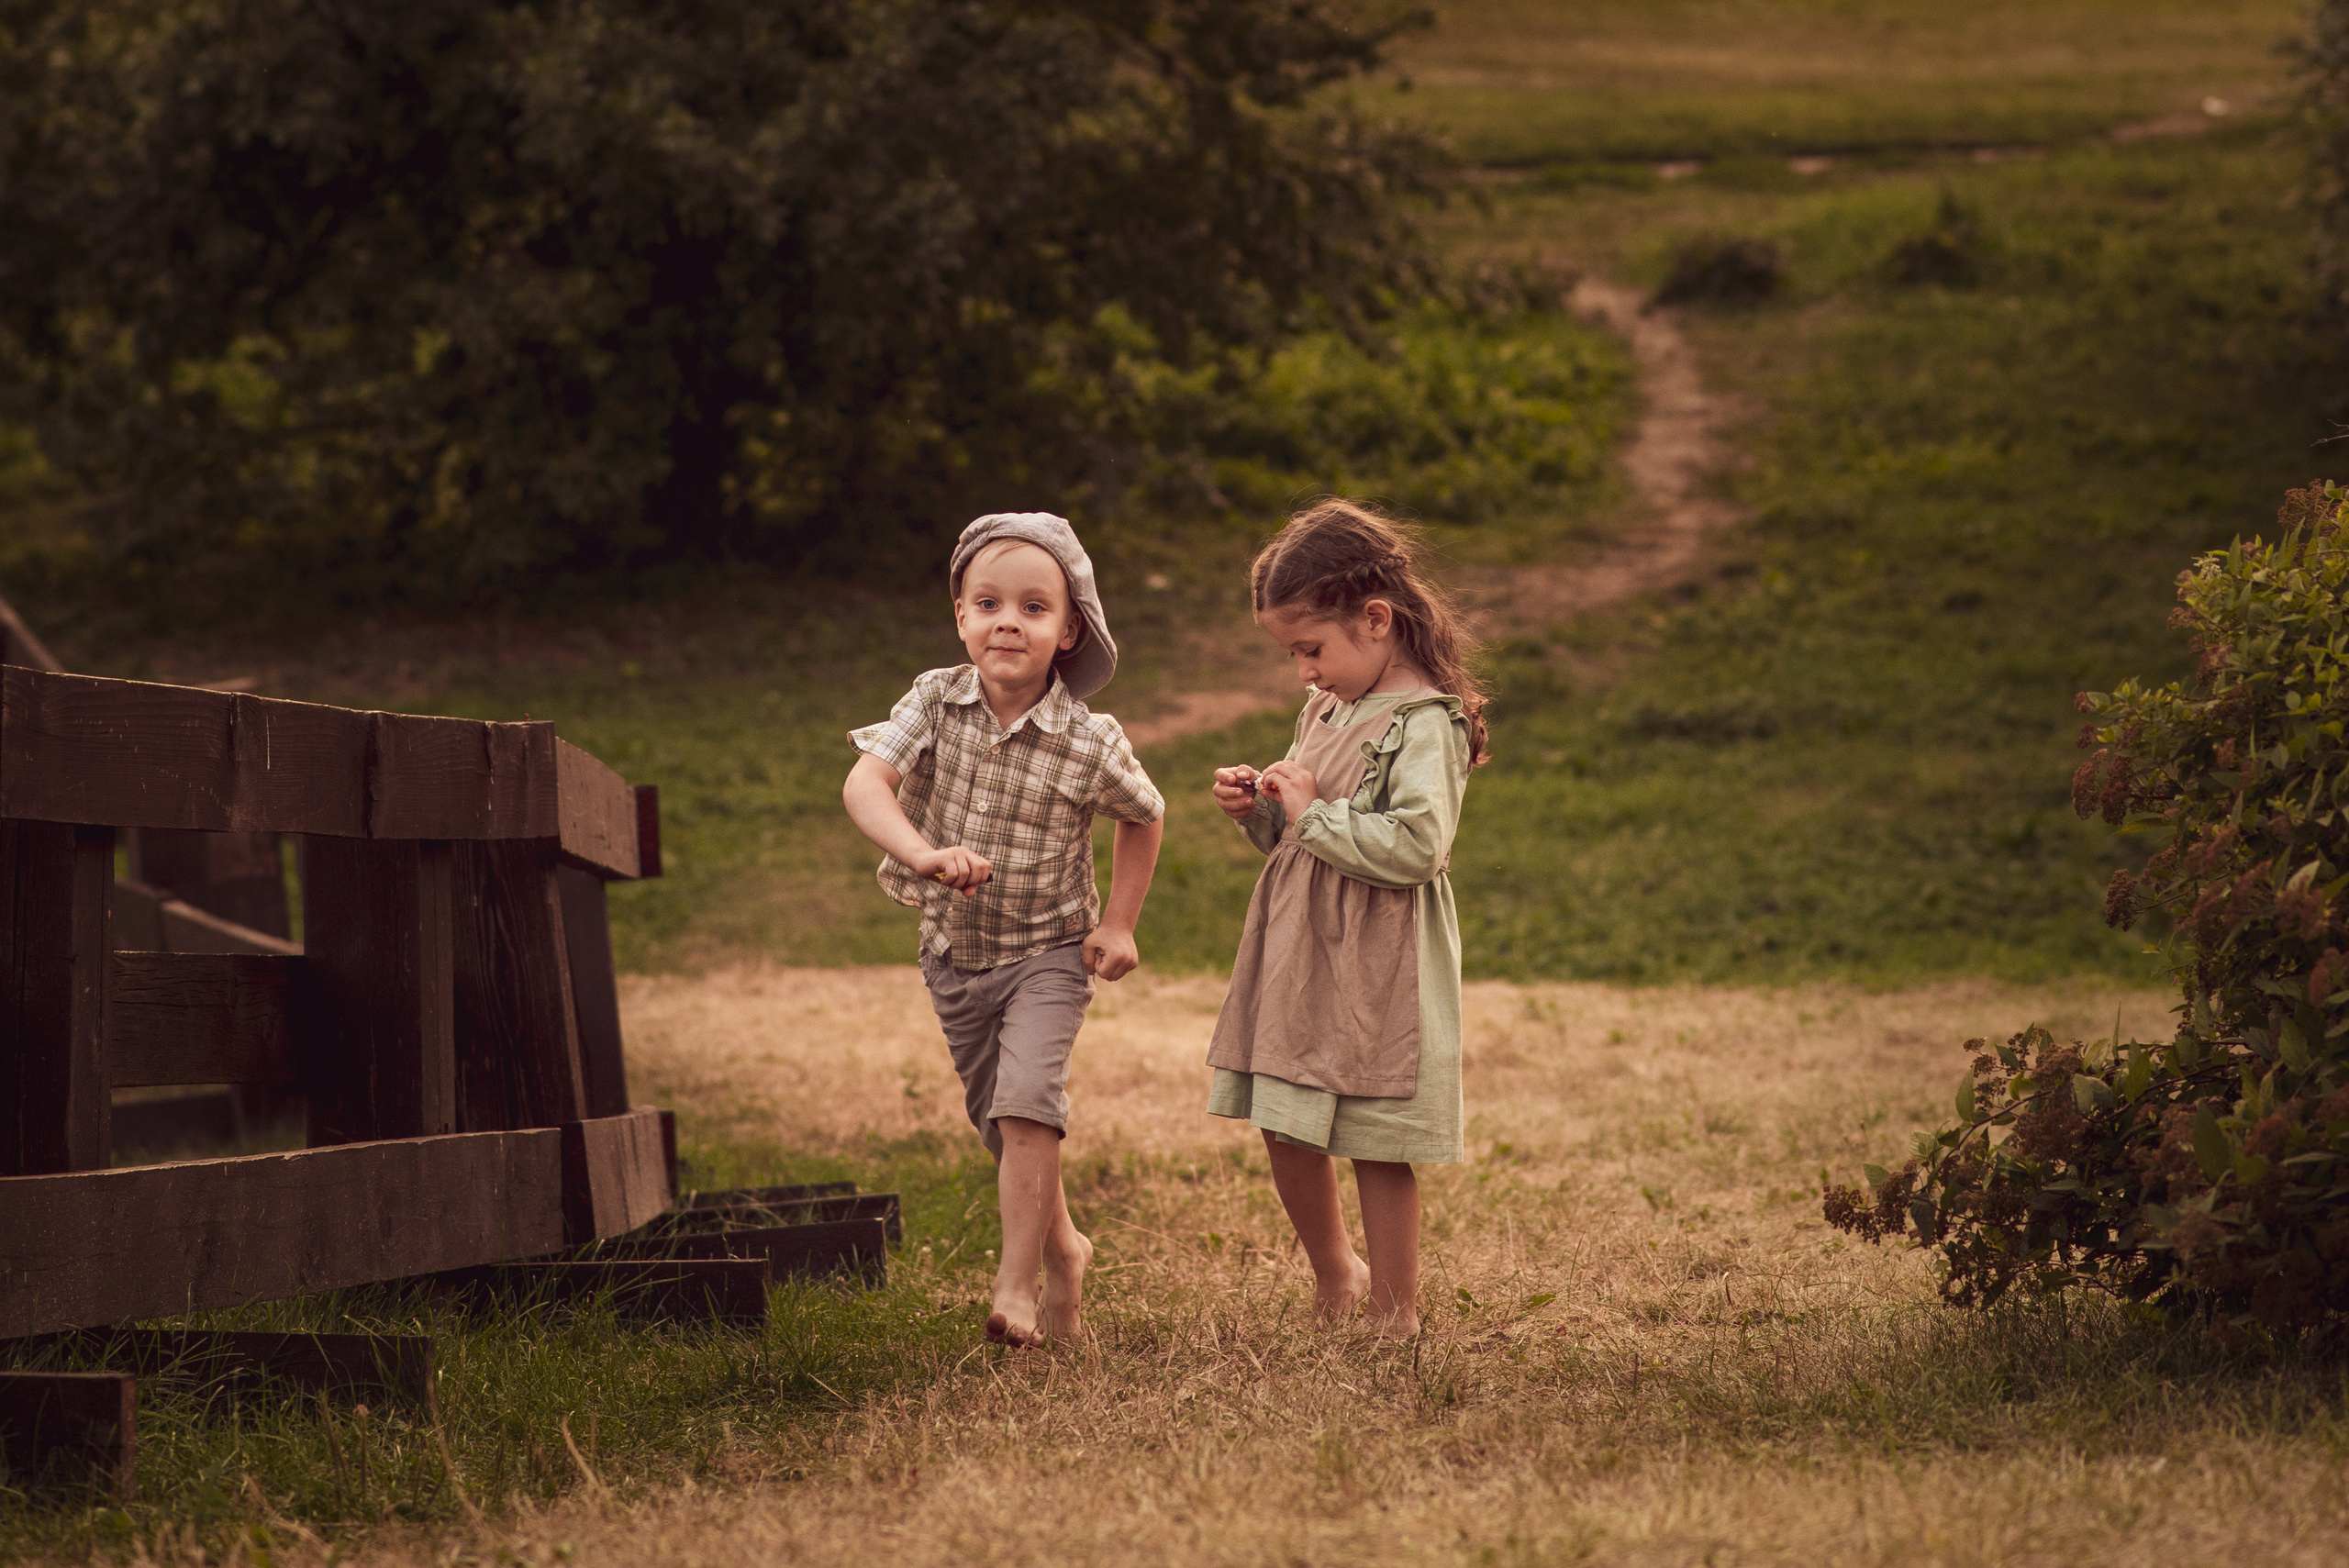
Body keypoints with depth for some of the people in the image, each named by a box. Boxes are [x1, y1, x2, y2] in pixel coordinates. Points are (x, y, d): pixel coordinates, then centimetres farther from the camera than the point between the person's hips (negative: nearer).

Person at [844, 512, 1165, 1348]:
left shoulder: (1090, 742, -18)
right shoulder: (935, 702, -15)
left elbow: (1144, 817, 2)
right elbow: (864, 784, -28)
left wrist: (1118, 923, -1)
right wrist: (923, 853, -46)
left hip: (1048, 950, -3)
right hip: (954, 951, 3)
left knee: (1026, 1100, -23)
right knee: (997, 1122, 16)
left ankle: (1016, 1283, -17)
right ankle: (1062, 1249, 39)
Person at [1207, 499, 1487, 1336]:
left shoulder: (1424, 724, -15)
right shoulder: (1326, 709, 12)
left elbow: (1416, 847, -26)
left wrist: (1312, 812, -18)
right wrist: (1260, 809, 2)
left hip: (1376, 971, -8)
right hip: (1299, 955, 8)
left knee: (1377, 1148, 0)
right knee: (1287, 1133, 12)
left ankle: (1393, 1311, 13)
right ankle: (1336, 1276, 33)